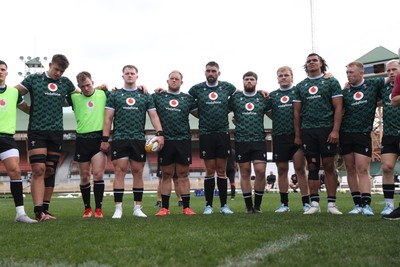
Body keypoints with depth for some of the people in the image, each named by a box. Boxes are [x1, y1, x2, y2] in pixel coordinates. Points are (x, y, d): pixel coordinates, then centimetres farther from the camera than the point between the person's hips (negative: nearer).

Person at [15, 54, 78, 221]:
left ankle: (45, 210, 13)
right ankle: (38, 211, -14)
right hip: (36, 131, -3)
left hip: (56, 132, 4)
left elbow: (80, 94, 27)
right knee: (38, 170, -12)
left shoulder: (65, 83, 12)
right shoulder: (34, 79, 3)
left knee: (50, 171, 6)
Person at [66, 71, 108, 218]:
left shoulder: (103, 94, 6)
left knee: (98, 174, -10)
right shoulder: (74, 97, 7)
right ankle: (87, 208, 18)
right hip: (82, 139, 1)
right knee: (84, 176, 6)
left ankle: (98, 209, -4)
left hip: (100, 138, -1)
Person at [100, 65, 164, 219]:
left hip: (139, 140, 1)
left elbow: (153, 116, 7)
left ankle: (137, 208, 10)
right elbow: (108, 118, 6)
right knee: (120, 172, -5)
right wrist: (104, 139, -2)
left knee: (138, 173, 4)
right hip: (119, 139, -1)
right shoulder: (114, 95, 10)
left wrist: (159, 133, -8)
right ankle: (118, 209, -3)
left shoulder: (145, 96, 12)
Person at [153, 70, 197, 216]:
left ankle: (186, 207, 9)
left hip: (183, 140, 1)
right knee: (166, 175, 6)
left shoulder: (188, 98, 11)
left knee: (183, 175, 4)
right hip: (165, 140, -1)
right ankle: (164, 208, 12)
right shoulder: (158, 97, 8)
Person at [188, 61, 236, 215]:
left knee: (221, 170, 5)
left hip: (223, 133, 1)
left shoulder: (227, 87, 7)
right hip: (206, 134, -1)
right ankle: (208, 205, 10)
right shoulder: (197, 89, 4)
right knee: (210, 171, 2)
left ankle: (224, 205, 10)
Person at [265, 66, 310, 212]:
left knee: (300, 169, -4)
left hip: (297, 135, -3)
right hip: (279, 137, 3)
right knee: (282, 170, 7)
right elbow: (268, 112, 22)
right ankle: (284, 204, 15)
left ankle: (306, 203, 0)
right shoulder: (272, 95, 14)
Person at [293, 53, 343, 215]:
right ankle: (314, 204, 7)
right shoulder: (300, 86, 13)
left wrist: (335, 130, -11)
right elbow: (297, 112, 13)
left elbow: (338, 107, -2)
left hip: (327, 129, -3)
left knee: (329, 166, -2)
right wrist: (297, 135, 7)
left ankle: (331, 204, 2)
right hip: (307, 130, 3)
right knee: (312, 167, 3)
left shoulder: (331, 82, 5)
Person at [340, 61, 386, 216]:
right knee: (351, 170, 4)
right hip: (345, 134, 3)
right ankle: (357, 204, 10)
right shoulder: (345, 92, 9)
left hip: (363, 134, -2)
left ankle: (366, 204, -10)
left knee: (363, 169, -9)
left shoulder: (373, 85, 6)